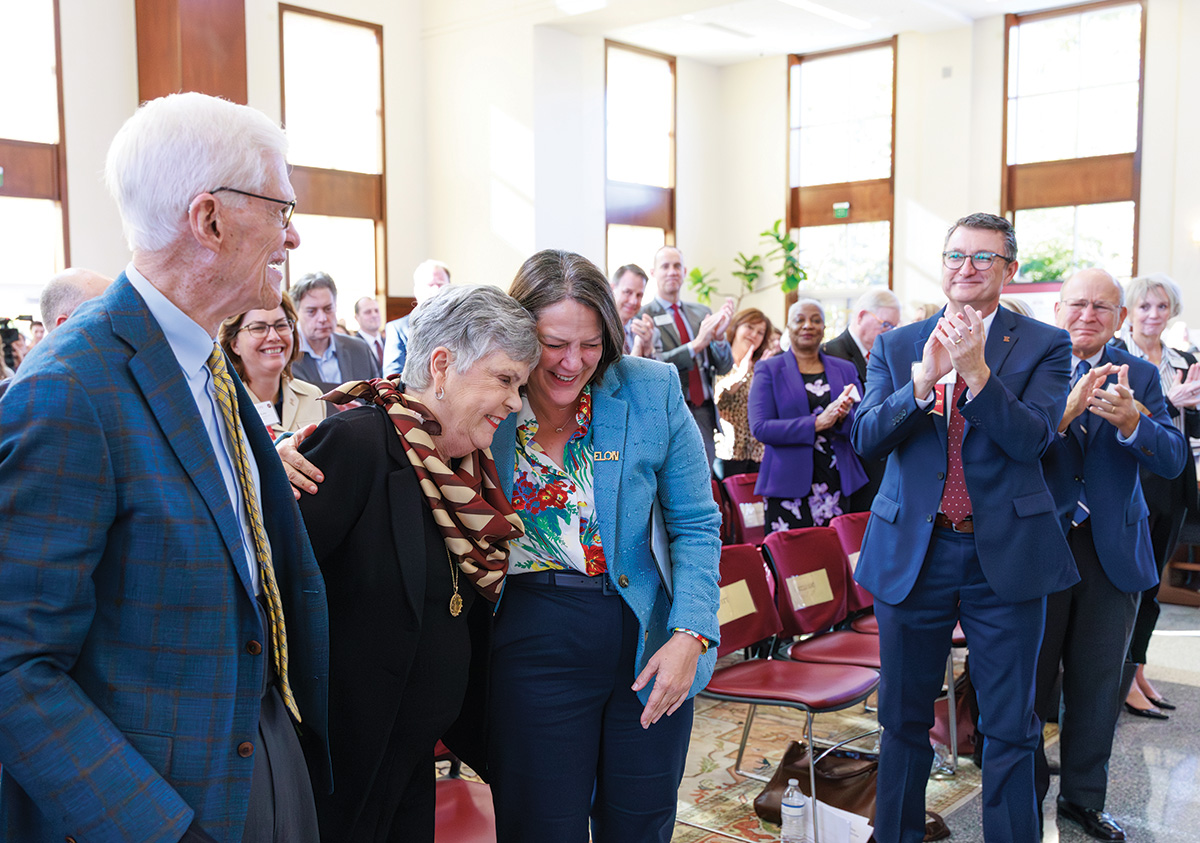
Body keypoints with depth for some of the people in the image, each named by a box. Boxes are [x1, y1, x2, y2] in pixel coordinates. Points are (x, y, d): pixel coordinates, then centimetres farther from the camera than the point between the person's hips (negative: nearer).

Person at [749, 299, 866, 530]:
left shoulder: (845, 369, 16)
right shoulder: (769, 370, 5)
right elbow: (759, 428, -7)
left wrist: (844, 416, -12)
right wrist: (818, 423, -15)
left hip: (837, 485, 3)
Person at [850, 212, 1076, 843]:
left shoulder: (1044, 345, 1)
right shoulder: (895, 348, 5)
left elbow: (1032, 439, -12)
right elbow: (865, 438, -7)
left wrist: (977, 370, -23)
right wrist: (924, 379, -21)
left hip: (1005, 556, -1)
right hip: (911, 554, 2)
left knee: (1010, 729, 8)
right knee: (903, 720, 15)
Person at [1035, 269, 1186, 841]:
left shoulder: (1138, 376, 4)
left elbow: (1173, 459, -7)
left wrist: (1130, 420, -27)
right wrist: (1064, 411, -34)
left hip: (1112, 551, 3)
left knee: (1098, 684, 14)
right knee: (1031, 677, 10)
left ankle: (1083, 797, 31)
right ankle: (1026, 795, 27)